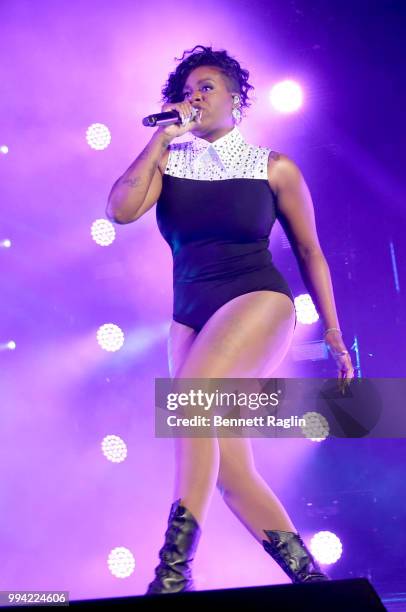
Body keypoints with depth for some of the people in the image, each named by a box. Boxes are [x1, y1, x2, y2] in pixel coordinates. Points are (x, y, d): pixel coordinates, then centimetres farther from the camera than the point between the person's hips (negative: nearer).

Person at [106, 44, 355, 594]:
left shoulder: (274, 168, 4)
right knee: (230, 472, 2)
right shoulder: (166, 161, 11)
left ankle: (175, 572, -20)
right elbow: (120, 210, -8)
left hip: (257, 301, -4)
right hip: (190, 315, 4)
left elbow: (309, 252, 9)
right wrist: (163, 135, -3)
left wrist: (334, 336, 7)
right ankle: (308, 577, 18)